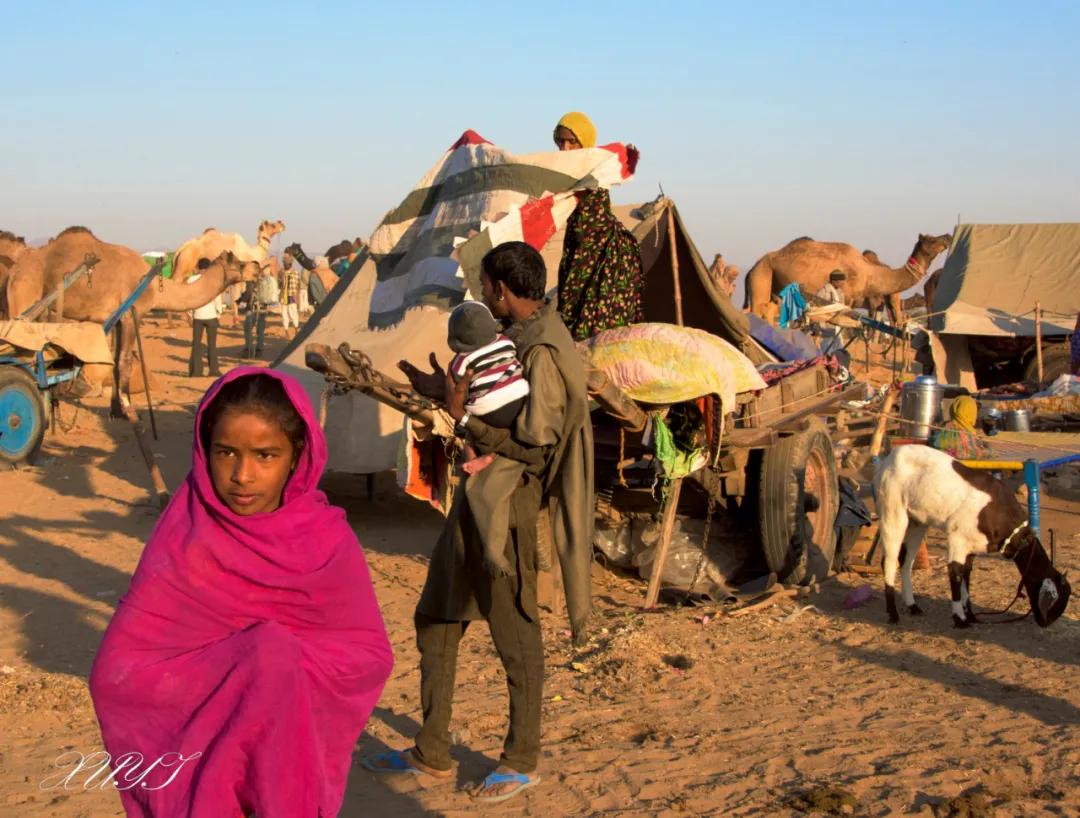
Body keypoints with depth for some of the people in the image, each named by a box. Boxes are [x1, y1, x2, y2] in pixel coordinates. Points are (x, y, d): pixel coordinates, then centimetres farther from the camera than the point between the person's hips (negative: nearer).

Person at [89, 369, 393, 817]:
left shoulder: (325, 537, -14)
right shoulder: (185, 538, -19)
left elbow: (371, 654, -9)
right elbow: (116, 670, -22)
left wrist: (282, 662, -23)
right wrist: (257, 666, -24)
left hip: (297, 761, 2)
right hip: (200, 767, -2)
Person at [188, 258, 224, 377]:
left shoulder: (191, 279, -1)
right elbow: (217, 298, -6)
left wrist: (190, 313, 8)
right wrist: (219, 313, 4)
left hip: (197, 316, 1)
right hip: (211, 315, -1)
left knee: (196, 343, 8)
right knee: (212, 343, 5)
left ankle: (195, 371, 6)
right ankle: (213, 370, 3)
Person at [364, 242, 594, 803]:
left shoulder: (542, 353, -22)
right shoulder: (518, 335, 8)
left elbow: (533, 448, -25)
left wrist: (464, 419, -22)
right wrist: (444, 392, 14)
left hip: (506, 504, -10)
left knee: (514, 633, 5)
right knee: (436, 619, 16)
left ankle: (522, 762, 23)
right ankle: (431, 754, 28)